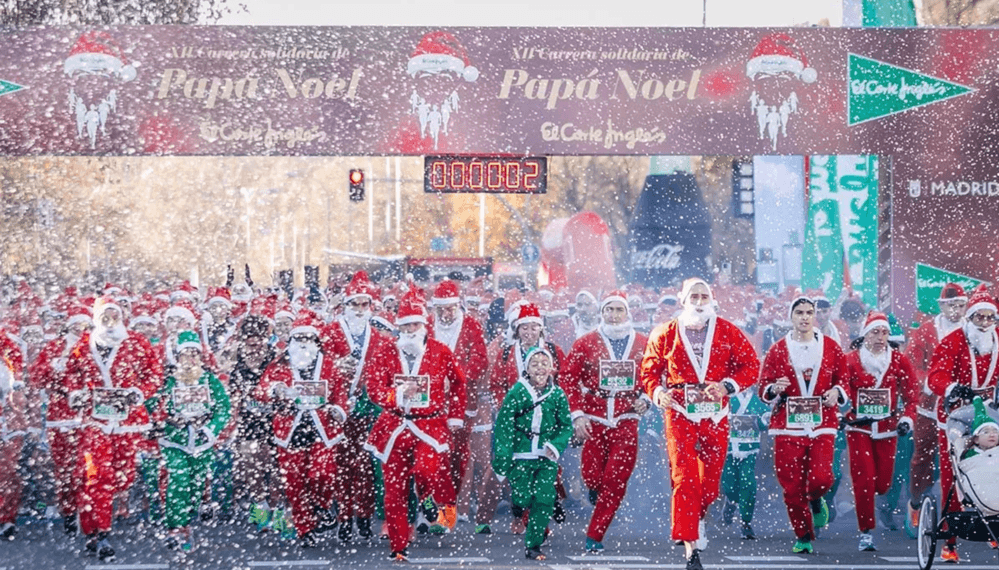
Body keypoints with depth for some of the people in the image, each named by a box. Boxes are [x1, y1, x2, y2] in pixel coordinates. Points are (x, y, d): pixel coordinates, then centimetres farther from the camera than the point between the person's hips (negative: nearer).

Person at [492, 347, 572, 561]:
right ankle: (518, 512, 33)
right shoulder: (517, 392, -4)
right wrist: (502, 457, -7)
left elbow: (566, 427, 9)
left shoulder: (558, 394, 2)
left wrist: (556, 445, -9)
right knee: (522, 499, -5)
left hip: (547, 459, 2)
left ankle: (534, 546, 7)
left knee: (544, 501, -5)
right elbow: (503, 425, -2)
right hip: (521, 456, -2)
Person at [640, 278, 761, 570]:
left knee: (711, 480, 7)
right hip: (680, 412, -2)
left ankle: (696, 517, 39)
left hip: (715, 414, 2)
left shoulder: (729, 332, 4)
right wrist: (657, 392, -11)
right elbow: (649, 370, 9)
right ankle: (690, 545, -11)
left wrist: (727, 385, -14)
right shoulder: (664, 334, 4)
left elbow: (751, 365, 3)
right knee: (684, 478, -11)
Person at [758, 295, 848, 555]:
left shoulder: (831, 347, 8)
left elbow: (843, 379, 16)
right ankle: (803, 537, 16)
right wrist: (774, 389, -16)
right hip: (788, 425, 0)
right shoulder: (777, 350, 6)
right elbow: (763, 389, 7)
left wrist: (837, 391, -6)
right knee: (792, 487, -2)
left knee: (821, 478, -17)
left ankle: (816, 501, 21)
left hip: (822, 425, 0)